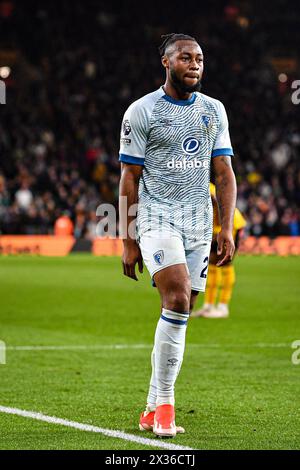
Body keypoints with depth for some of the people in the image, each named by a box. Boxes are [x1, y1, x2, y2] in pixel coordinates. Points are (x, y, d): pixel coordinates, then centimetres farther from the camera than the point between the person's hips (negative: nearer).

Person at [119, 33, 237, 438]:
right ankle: (165, 402, -14)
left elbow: (224, 174, 12)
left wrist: (227, 230, 2)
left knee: (179, 314, 3)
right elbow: (129, 180, 0)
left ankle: (153, 412, 11)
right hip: (157, 217, -4)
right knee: (178, 299, -22)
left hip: (199, 222, 5)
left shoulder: (214, 111, 12)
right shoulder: (141, 112, -1)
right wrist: (129, 241, -3)